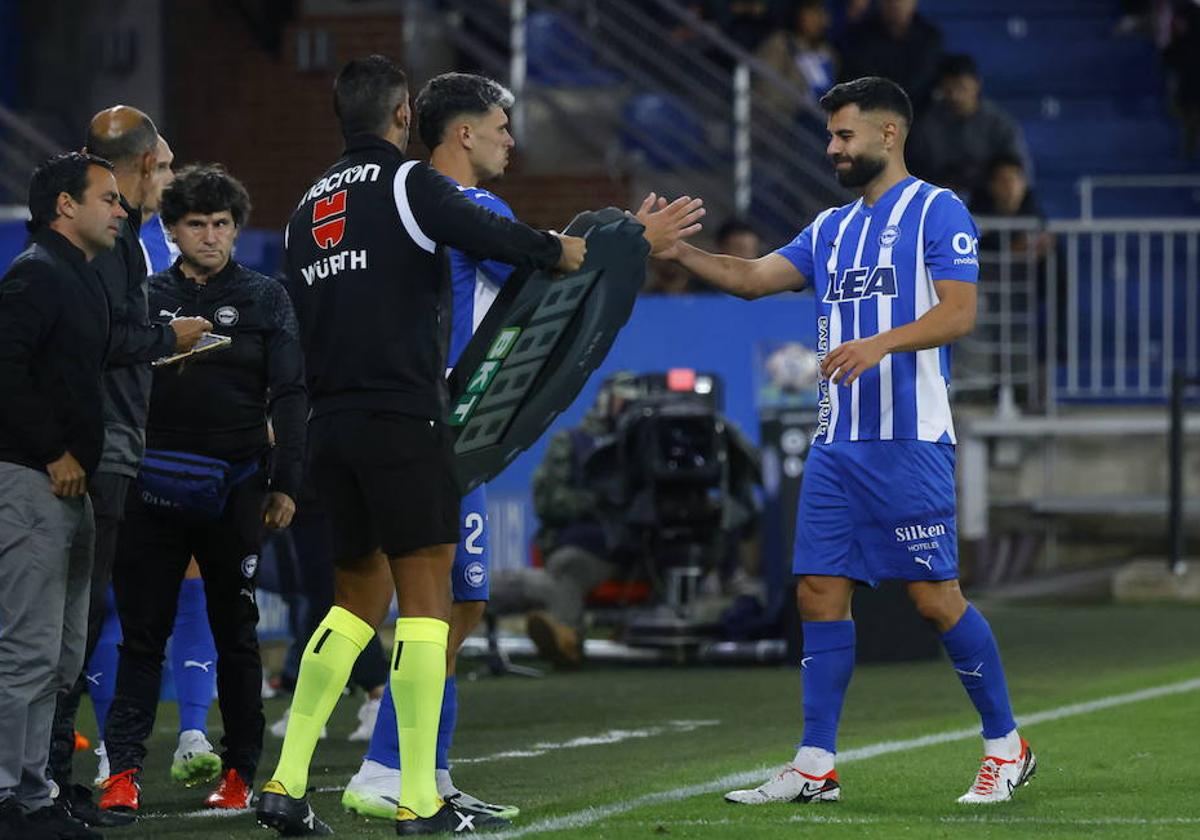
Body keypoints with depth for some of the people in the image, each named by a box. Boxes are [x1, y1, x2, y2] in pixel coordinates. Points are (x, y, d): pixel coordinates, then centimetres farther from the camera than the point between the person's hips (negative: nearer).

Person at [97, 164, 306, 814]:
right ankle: (123, 769, -4)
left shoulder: (265, 298, 7)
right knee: (142, 632, -3)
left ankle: (239, 772, 12)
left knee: (235, 632, 6)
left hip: (234, 490, -1)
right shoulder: (147, 297, 9)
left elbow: (288, 395, 5)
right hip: (155, 488, 1)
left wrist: (284, 483, -2)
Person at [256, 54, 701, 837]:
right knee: (426, 594, -3)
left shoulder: (309, 207, 16)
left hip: (333, 422, 7)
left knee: (359, 600, 15)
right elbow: (509, 243, -8)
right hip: (402, 419, -7)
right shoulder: (407, 182, -5)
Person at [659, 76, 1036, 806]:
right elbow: (753, 277, 15)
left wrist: (879, 344, -25)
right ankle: (816, 767, 6)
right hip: (838, 442, 7)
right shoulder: (832, 228, 19)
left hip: (910, 440, -7)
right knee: (821, 592, 3)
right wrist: (680, 251, 1)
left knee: (935, 594, -6)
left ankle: (1007, 747, 8)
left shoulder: (936, 211, -3)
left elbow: (960, 312, -12)